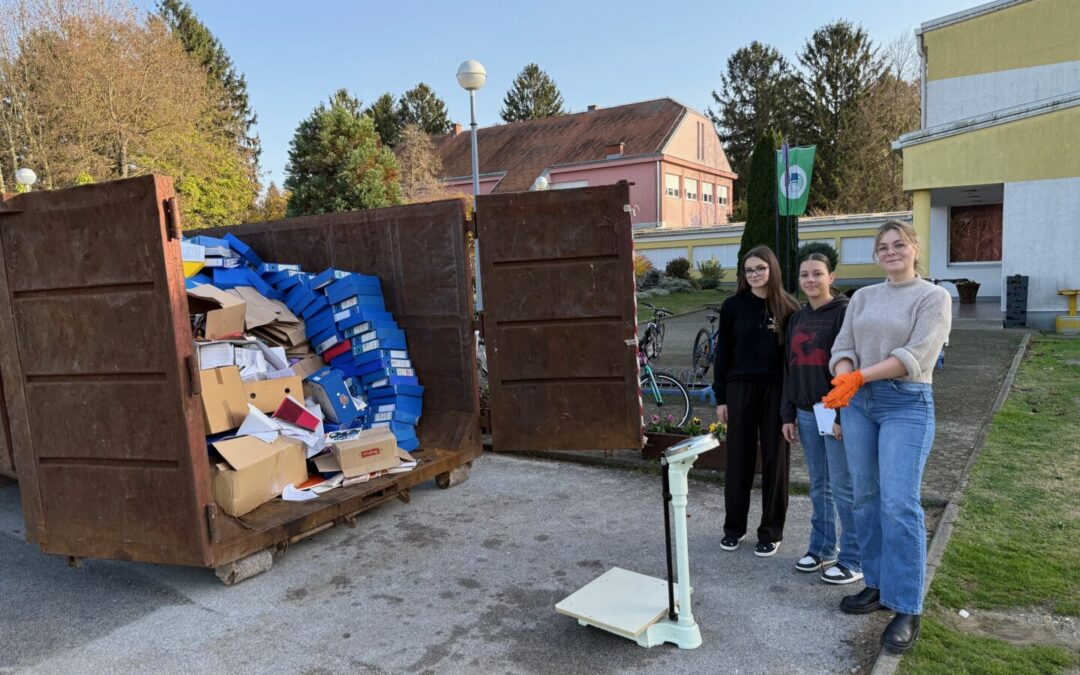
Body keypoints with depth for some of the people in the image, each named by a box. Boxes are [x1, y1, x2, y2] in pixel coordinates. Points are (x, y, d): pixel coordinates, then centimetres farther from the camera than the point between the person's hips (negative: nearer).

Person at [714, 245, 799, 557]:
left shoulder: (788, 307, 2)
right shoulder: (733, 306, 4)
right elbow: (723, 353, 5)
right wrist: (720, 397, 2)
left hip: (777, 391, -1)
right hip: (740, 389, 1)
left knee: (775, 460, 5)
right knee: (738, 459, 7)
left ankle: (770, 532, 18)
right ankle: (734, 527, 22)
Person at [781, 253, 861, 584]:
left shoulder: (844, 312, -8)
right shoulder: (797, 318, 13)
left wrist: (843, 414, -17)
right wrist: (788, 415, 12)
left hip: (835, 413, -6)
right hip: (806, 413, 7)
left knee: (843, 487, -1)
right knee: (818, 485, 14)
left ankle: (853, 559, 11)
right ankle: (821, 548, 26)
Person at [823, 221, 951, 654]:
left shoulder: (933, 297, -2)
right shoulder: (862, 297, 13)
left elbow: (915, 356, -13)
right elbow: (843, 347, 6)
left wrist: (860, 376, -19)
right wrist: (845, 381, -15)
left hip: (907, 405, -5)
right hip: (859, 403, 5)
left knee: (898, 503, -10)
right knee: (865, 499, 8)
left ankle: (907, 610, -1)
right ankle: (877, 585, 22)